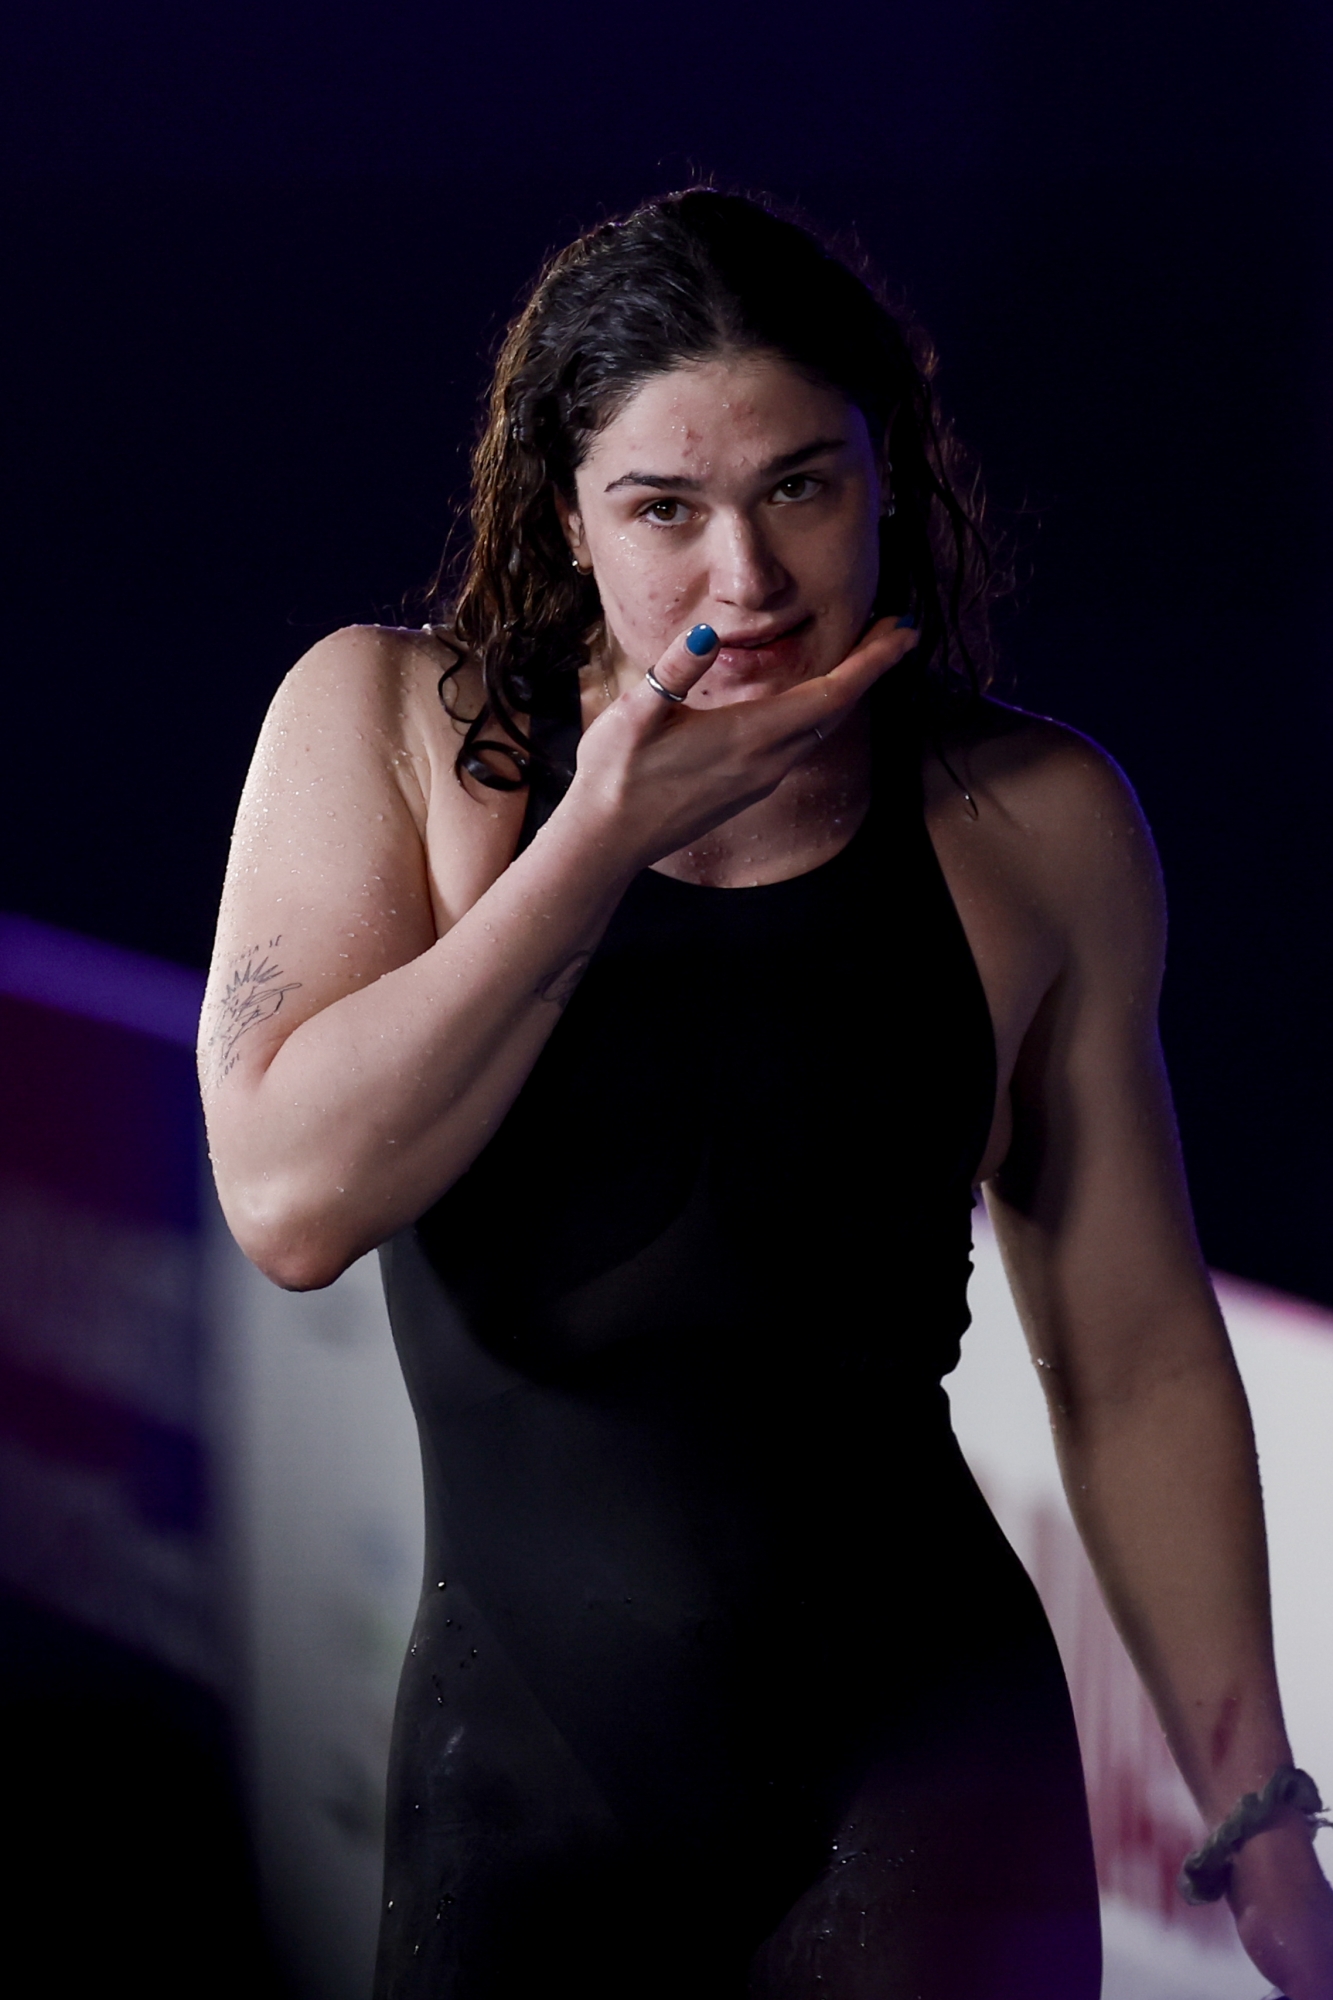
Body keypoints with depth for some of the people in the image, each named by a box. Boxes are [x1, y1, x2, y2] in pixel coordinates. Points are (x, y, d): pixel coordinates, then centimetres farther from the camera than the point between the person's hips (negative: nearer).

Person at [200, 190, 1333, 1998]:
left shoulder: (1036, 827, 1)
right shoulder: (389, 723, 0)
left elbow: (1139, 1364, 6)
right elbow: (293, 1198, -14)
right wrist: (605, 837, -16)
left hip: (915, 1776, 0)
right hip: (514, 1774, 1)